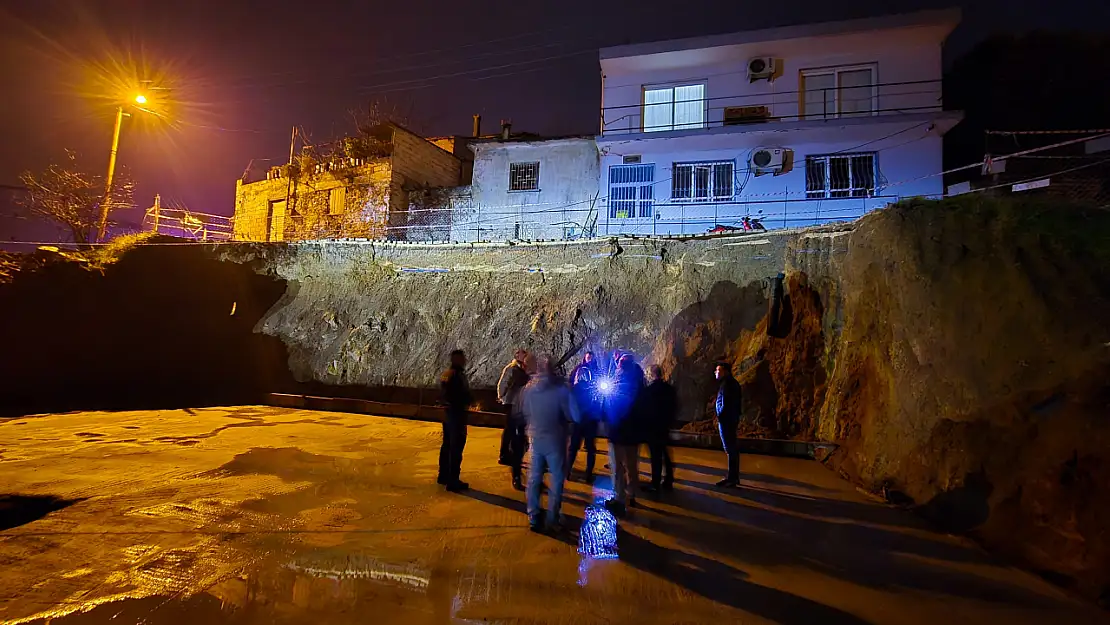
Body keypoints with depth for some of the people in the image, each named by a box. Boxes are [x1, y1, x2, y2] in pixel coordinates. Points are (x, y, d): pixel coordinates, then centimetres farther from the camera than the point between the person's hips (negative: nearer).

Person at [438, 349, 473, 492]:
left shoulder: (445, 374, 8)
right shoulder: (459, 375, -19)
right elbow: (465, 396, -21)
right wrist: (471, 400, -1)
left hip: (447, 412, 9)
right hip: (457, 414, -9)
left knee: (447, 445, 18)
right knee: (456, 448, -3)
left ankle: (443, 475, 28)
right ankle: (452, 481, 1)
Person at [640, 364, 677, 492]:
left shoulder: (648, 390, -15)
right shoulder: (670, 388, 5)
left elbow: (643, 407, -10)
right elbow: (675, 407, 11)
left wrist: (644, 422, 3)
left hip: (653, 426, -7)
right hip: (665, 425, 7)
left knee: (655, 455, -4)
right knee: (664, 453, 17)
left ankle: (656, 484, 0)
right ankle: (668, 480, 23)